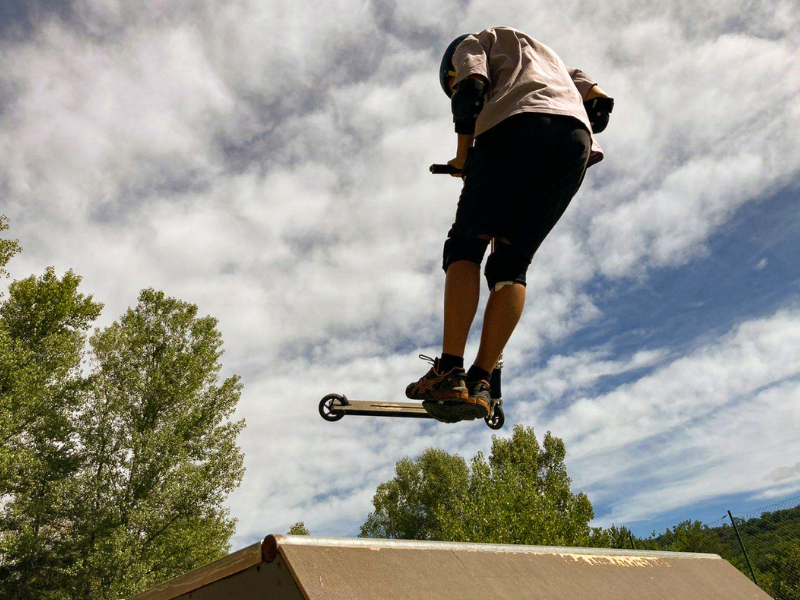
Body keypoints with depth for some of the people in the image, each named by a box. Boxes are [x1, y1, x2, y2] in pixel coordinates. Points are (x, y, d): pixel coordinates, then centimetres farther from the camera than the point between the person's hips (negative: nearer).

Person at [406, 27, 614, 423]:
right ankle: (480, 381, -10)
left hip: (516, 123, -5)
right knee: (511, 263, 3)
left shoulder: (474, 43, 28)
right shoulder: (547, 56, 45)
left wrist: (463, 159, 9)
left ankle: (449, 371, -18)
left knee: (464, 246, -3)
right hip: (577, 136, 5)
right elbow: (600, 103, 29)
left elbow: (469, 93, 3)